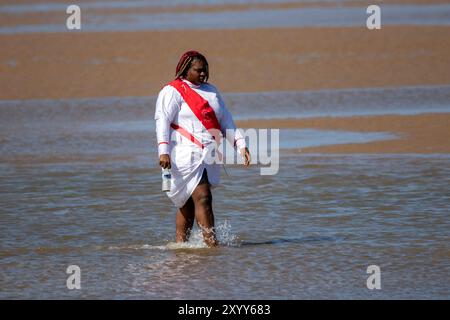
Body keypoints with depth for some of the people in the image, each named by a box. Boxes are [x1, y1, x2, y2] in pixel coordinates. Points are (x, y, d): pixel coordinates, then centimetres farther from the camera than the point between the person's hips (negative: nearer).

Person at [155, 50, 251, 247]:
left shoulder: (211, 91, 21)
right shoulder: (172, 91, -2)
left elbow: (225, 120, 24)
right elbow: (162, 121, -11)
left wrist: (240, 144, 13)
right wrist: (163, 151, -23)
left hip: (209, 155, 7)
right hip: (186, 155, -7)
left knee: (188, 204, 8)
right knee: (202, 198, -16)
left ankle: (180, 245, 12)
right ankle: (212, 244, -19)